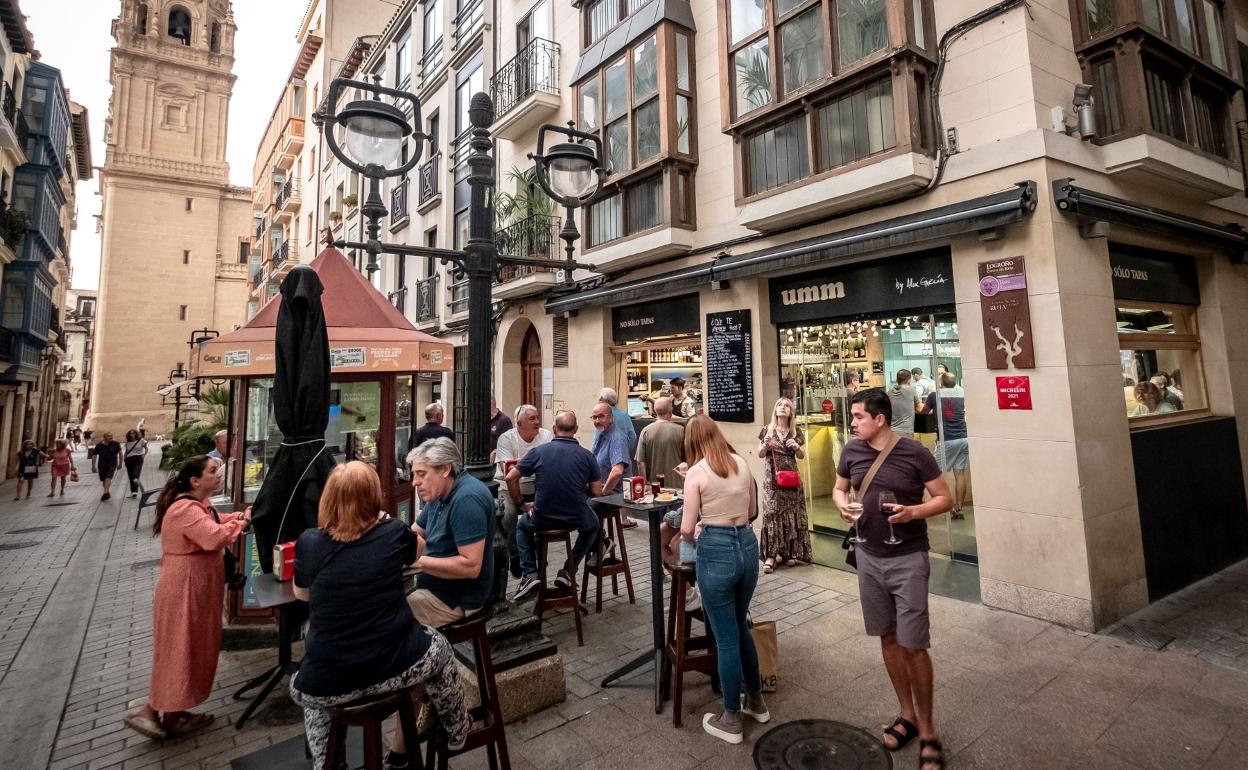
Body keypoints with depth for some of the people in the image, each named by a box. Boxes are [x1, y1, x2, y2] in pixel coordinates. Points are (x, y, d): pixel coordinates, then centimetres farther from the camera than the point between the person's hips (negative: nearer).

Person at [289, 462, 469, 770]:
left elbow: (301, 594, 14)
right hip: (394, 669, -1)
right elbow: (418, 550, 20)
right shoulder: (393, 532, -5)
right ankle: (456, 731, 47)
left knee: (301, 688, 37)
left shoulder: (309, 542, -6)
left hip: (326, 686, 1)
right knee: (439, 647, 31)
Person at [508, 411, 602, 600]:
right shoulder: (587, 456, -3)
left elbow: (511, 478, -4)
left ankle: (529, 574, 16)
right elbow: (597, 492, -3)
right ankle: (568, 571, 25)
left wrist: (521, 505, 9)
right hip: (576, 519, 0)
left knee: (522, 525, 34)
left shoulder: (538, 451, -3)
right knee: (592, 526, 35)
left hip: (542, 519, 0)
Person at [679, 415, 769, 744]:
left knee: (725, 637, 8)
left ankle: (731, 720, 24)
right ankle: (755, 700, 41)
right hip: (748, 546, 6)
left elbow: (687, 527, -9)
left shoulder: (696, 472, -11)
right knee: (740, 626, 25)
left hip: (716, 551, -6)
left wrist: (689, 539, 13)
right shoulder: (742, 463, 5)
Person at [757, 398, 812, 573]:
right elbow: (760, 454, 6)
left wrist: (796, 447, -8)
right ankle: (771, 555, -5)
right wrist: (765, 444, -14)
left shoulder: (796, 431, 7)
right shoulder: (767, 429, 3)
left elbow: (802, 456, 12)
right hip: (772, 477, -2)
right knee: (772, 512, -6)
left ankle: (790, 552, 14)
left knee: (792, 513, 2)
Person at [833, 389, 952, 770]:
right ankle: (907, 714, 32)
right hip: (869, 556, 4)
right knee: (888, 637, 14)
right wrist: (842, 503, -10)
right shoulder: (852, 452, -2)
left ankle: (927, 730, 19)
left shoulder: (914, 453, -14)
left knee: (913, 645, -1)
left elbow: (945, 498, -7)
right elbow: (839, 488, 12)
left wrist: (913, 512, -24)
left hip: (908, 559, -4)